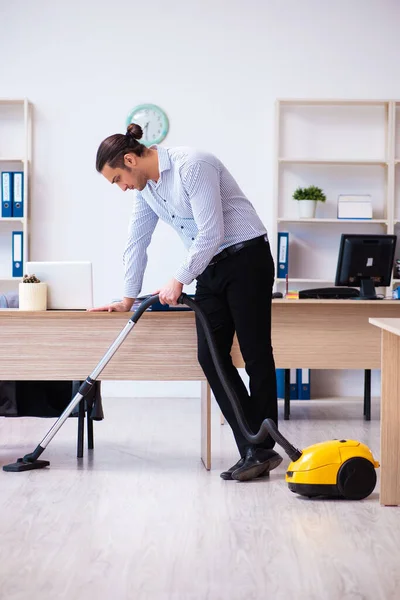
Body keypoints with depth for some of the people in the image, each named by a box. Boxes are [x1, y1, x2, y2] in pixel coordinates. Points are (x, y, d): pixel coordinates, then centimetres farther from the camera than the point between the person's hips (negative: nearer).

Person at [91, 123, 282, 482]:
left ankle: (263, 449, 0)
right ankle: (253, 450, 0)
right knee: (211, 356, -2)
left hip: (247, 258, -8)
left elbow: (211, 233, -23)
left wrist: (179, 281, -16)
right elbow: (137, 244, 16)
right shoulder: (145, 188, 8)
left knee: (256, 353, -6)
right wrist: (128, 298, 19)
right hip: (211, 268, 8)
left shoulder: (192, 166, -20)